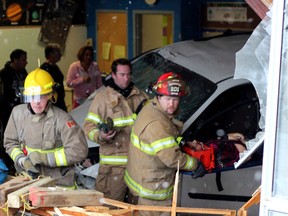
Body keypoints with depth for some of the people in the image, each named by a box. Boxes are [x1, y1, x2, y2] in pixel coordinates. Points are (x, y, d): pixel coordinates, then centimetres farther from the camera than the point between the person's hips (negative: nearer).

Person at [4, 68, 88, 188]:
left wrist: (44, 158, -20)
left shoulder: (61, 119, -19)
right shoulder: (18, 113, -5)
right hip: (29, 180, 3)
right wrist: (22, 161, -11)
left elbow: (79, 151, -20)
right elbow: (10, 142, 8)